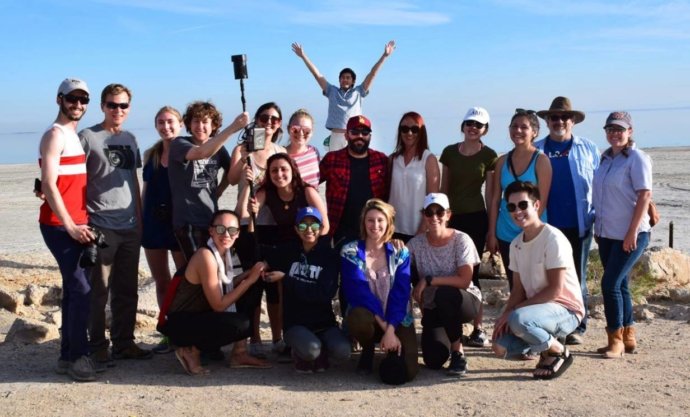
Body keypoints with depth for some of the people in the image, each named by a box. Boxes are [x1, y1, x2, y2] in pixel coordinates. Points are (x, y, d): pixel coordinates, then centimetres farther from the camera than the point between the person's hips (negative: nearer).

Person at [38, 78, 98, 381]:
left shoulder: (76, 136, 17)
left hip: (76, 224, 9)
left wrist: (81, 222, 12)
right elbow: (49, 184, -16)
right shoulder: (55, 135, -10)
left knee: (74, 288, 10)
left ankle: (68, 356, 18)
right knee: (81, 288, -11)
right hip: (59, 226, -9)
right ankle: (78, 357, -3)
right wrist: (70, 226, -17)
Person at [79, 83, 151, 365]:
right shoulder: (88, 137, -3)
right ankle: (98, 347, 11)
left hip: (130, 227, 6)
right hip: (100, 227, -6)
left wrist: (139, 217, 15)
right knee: (99, 291, 1)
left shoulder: (130, 140, 14)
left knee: (127, 291, 12)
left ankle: (124, 343, 22)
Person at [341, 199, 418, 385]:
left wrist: (390, 329, -22)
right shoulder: (351, 252, -4)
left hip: (397, 320, 1)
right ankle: (367, 350, -2)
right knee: (359, 319, -38)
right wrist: (384, 326, -21)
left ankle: (391, 349, 16)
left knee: (403, 373, -21)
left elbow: (401, 294, -9)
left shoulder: (400, 253, 0)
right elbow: (359, 292, -14)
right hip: (366, 315, 0)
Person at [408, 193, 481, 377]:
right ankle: (453, 337, 22)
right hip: (433, 308, 3)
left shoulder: (461, 240, -13)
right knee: (433, 361, -17)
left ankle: (458, 352, -17)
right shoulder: (416, 243, -4)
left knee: (443, 293, -38)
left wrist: (428, 280, -22)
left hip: (464, 302, -3)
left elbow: (465, 281, -21)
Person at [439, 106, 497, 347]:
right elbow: (443, 189, 12)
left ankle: (478, 328, 6)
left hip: (475, 218, -3)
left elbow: (490, 194, 1)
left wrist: (492, 228, 0)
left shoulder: (489, 156, 0)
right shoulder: (449, 152, 8)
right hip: (451, 217, 3)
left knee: (470, 272, -3)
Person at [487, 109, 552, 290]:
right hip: (506, 235, 4)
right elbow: (495, 200, 8)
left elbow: (541, 201, -9)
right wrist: (492, 233, 4)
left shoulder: (541, 160, -5)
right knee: (514, 286, 10)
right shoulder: (503, 161, 7)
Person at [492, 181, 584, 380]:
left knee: (519, 319, -34)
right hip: (538, 309, 7)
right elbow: (518, 289, 8)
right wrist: (506, 314, -12)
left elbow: (555, 290, -20)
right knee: (500, 346, -12)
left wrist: (513, 311, -19)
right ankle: (545, 347, 13)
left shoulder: (553, 239, -17)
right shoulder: (516, 244, 7)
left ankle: (559, 352, -7)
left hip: (566, 310, -7)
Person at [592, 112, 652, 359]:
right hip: (607, 234, 8)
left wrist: (632, 232, -20)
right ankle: (628, 338, 23)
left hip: (630, 235, -7)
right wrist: (597, 227, 15)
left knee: (610, 284, -11)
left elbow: (645, 195, -16)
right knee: (620, 285, 13)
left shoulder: (636, 158, -9)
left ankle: (616, 340, 1)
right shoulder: (606, 158, 13)